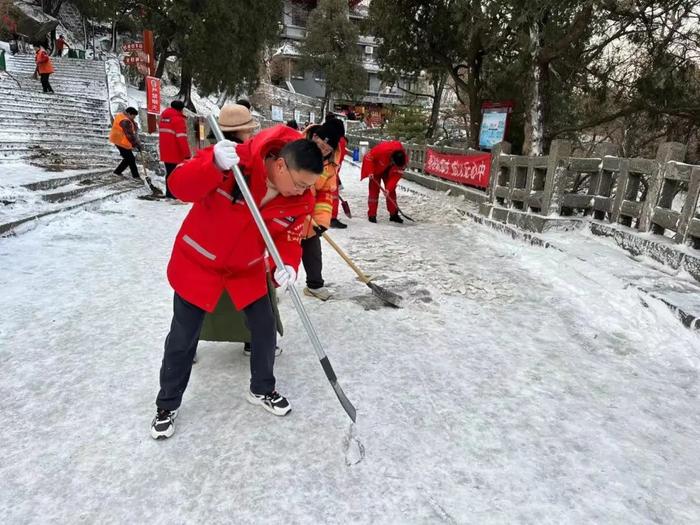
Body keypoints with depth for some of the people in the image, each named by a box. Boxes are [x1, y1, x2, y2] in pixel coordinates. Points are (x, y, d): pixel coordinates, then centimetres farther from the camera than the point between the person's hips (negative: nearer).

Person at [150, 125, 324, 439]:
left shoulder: (301, 201, -15)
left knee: (265, 329, 8)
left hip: (248, 269, 4)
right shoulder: (235, 160, -29)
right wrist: (215, 166, -49)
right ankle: (167, 405, 31)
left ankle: (262, 390, 35)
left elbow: (289, 240, -8)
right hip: (197, 262, -3)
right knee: (183, 338, 7)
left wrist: (287, 266, -29)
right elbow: (180, 187, -31)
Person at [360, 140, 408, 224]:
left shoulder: (403, 159, -28)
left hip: (389, 170, 4)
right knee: (374, 190, -8)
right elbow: (368, 157, -25)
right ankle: (372, 215, -3)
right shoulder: (382, 149, -41)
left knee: (391, 190, 1)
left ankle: (393, 214, 9)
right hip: (376, 168, -3)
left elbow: (396, 175, -23)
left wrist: (388, 188, -30)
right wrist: (370, 172, -29)